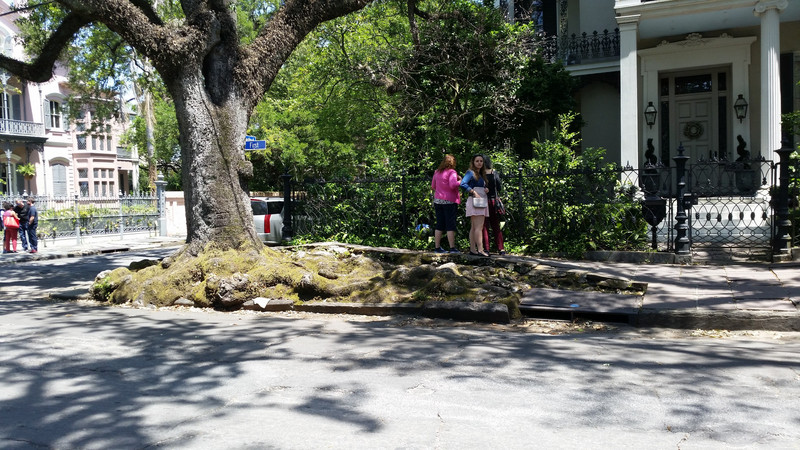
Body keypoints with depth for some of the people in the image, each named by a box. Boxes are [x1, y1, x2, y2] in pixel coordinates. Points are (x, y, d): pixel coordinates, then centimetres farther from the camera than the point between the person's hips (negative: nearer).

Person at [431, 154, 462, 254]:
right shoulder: (451, 172, -9)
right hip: (449, 201, -6)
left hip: (438, 200, 6)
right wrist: (460, 181, -4)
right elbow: (453, 185, -21)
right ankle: (452, 248, -5)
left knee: (439, 225, 10)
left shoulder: (437, 172, 11)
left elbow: (433, 186, 20)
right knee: (450, 225, -4)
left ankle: (437, 247, 11)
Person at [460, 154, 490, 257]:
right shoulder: (471, 172, -4)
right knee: (478, 227, -15)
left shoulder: (481, 174, 21)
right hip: (474, 201, -9)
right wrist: (474, 193, -21)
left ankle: (473, 249, 7)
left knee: (474, 227, 7)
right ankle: (480, 250, -19)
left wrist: (485, 190, 3)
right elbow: (463, 184, -18)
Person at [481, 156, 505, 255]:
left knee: (484, 225, 4)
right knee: (496, 226, 10)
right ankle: (501, 248, 8)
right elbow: (499, 188, 3)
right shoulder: (495, 173, 0)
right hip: (493, 200, 3)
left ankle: (486, 248, 1)